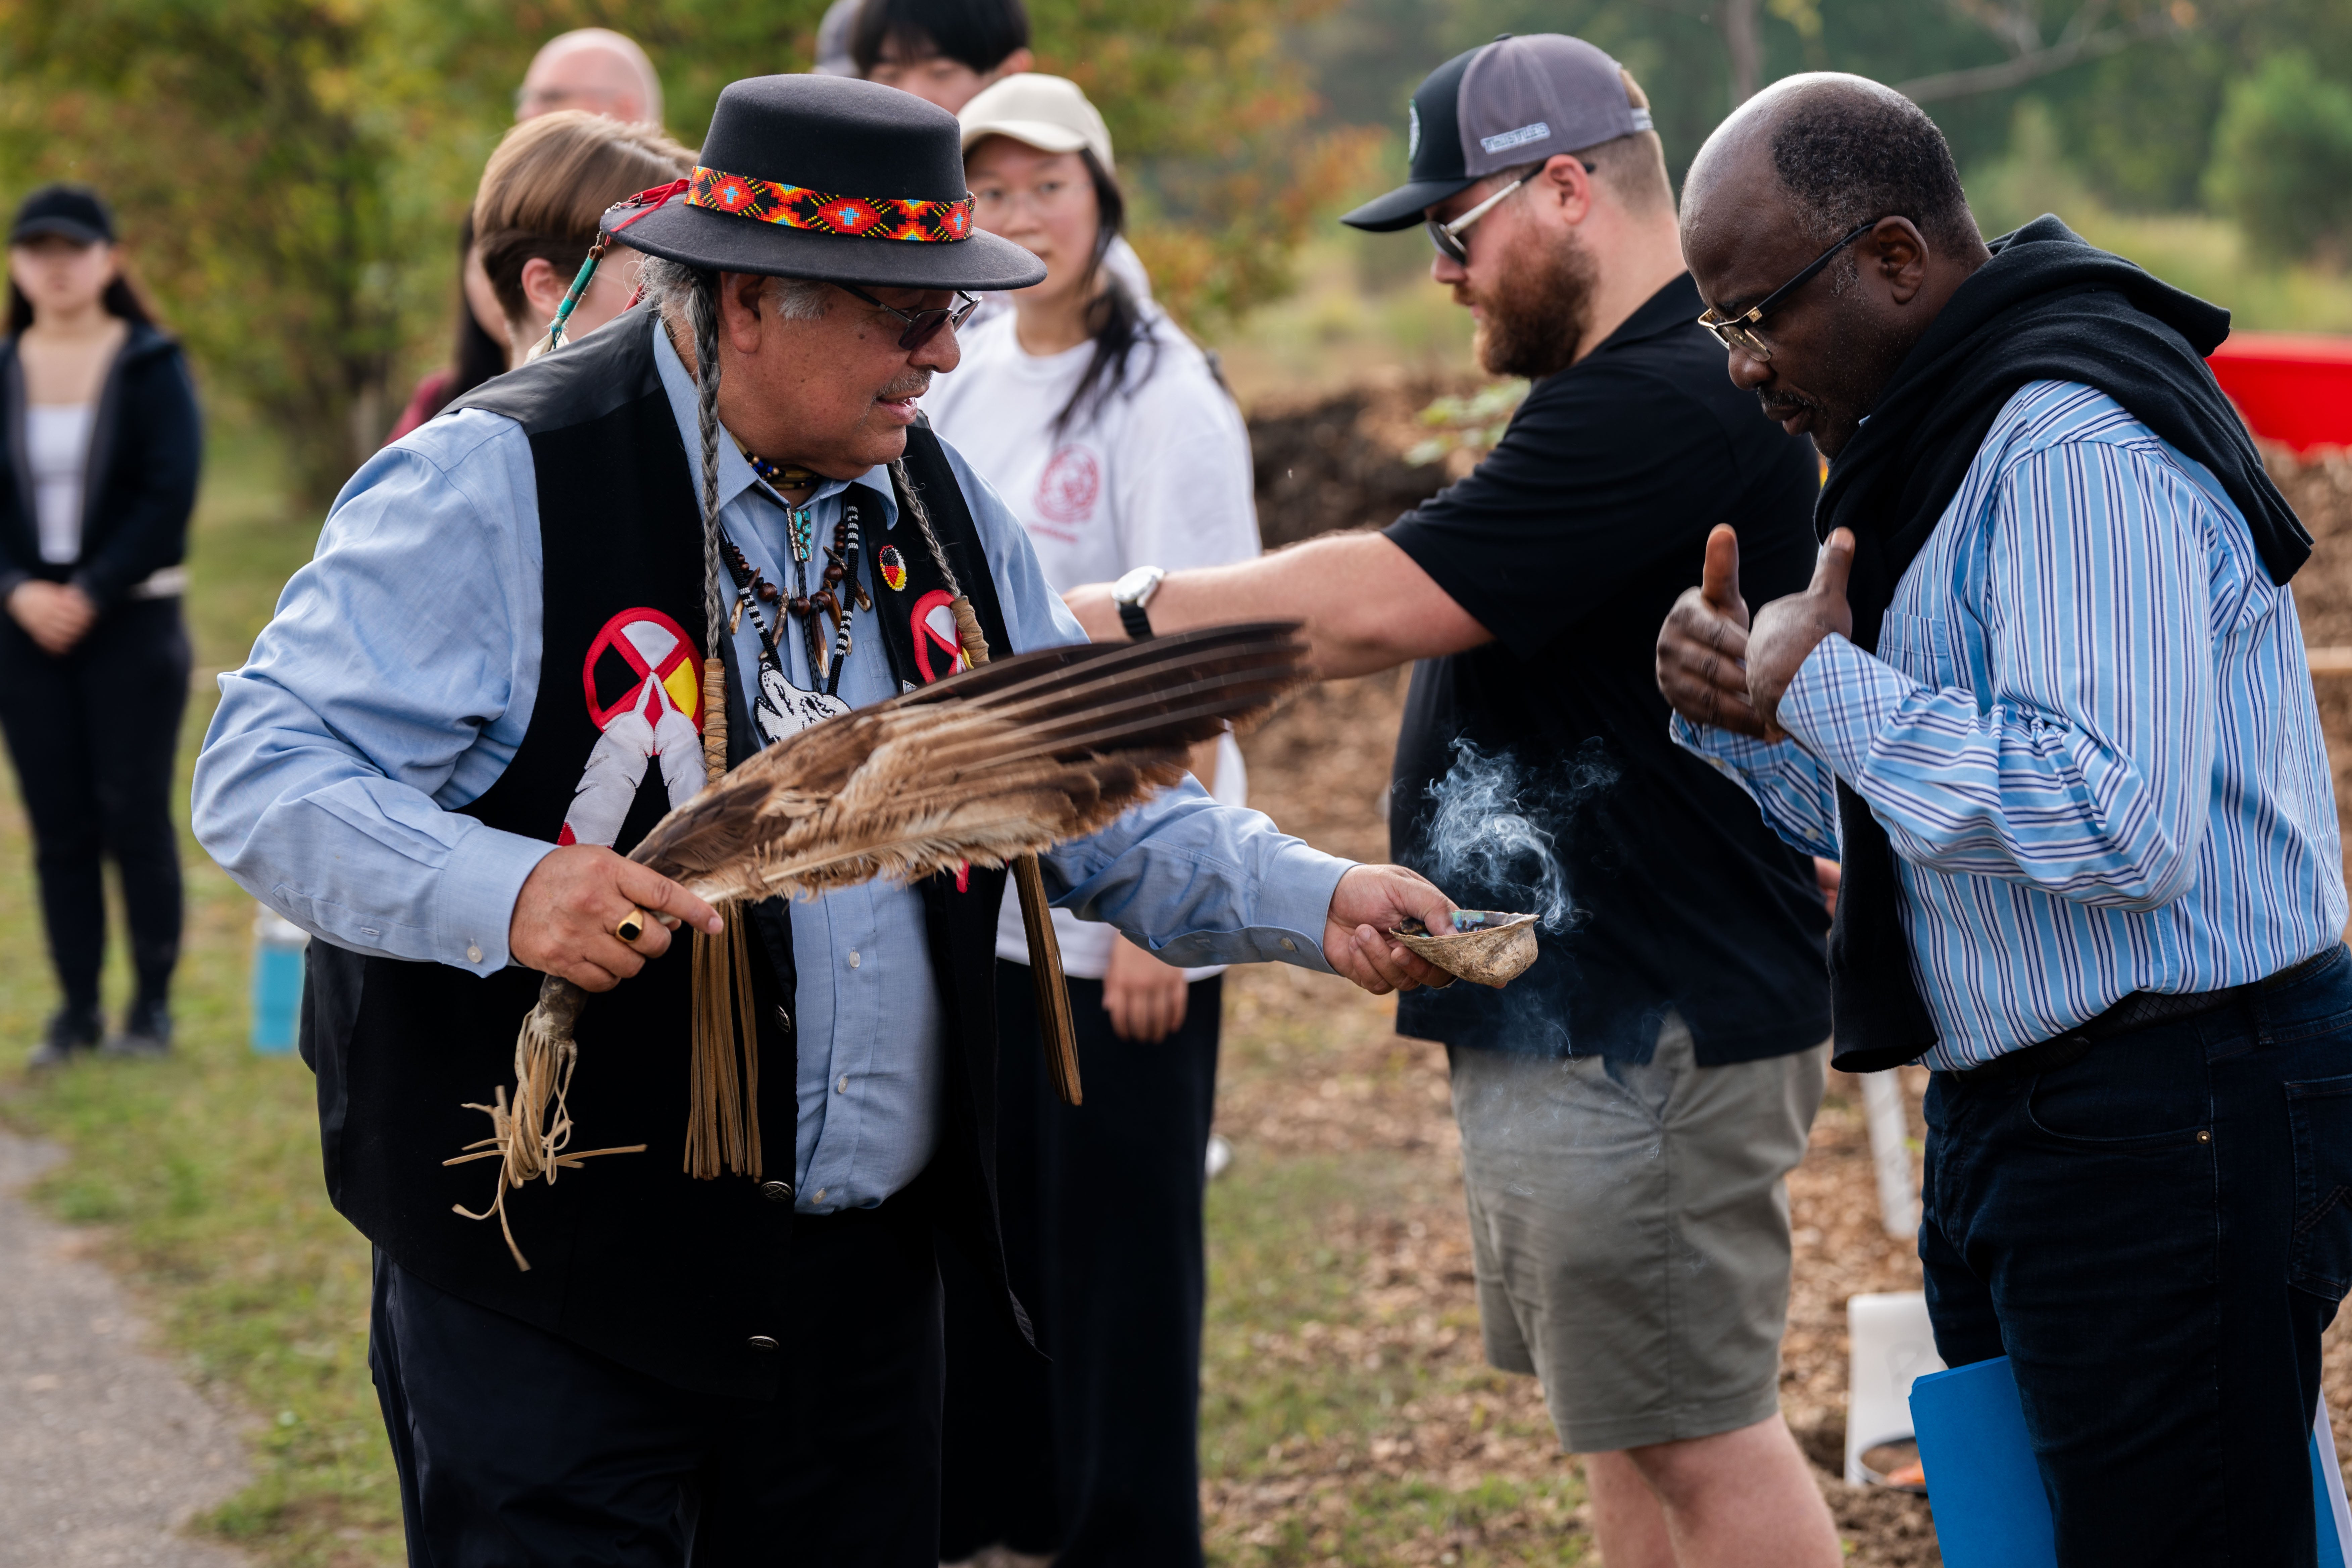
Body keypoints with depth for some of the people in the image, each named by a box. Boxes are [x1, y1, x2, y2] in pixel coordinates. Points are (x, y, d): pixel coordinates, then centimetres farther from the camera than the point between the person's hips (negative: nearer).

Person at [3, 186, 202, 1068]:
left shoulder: (151, 366, -1)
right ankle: (76, 1005, 8)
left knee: (134, 815, -4)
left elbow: (170, 497, -8)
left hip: (132, 622, -3)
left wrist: (91, 594, -13)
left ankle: (152, 1004, 4)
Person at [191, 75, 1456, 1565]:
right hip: (553, 1289, -6)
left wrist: (1317, 900, 1)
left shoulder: (932, 500, 10)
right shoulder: (496, 488, -13)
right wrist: (505, 893, -32)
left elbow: (1090, 806, 15)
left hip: (868, 1270, 7)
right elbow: (263, 777, -16)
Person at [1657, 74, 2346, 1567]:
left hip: (2171, 1122, -11)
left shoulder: (2078, 449, -19)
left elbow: (2119, 822, -30)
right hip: (2013, 1111, 11)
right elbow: (1888, 823, 22)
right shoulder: (1942, 436, 15)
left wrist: (1831, 687, -20)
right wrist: (1743, 706, 0)